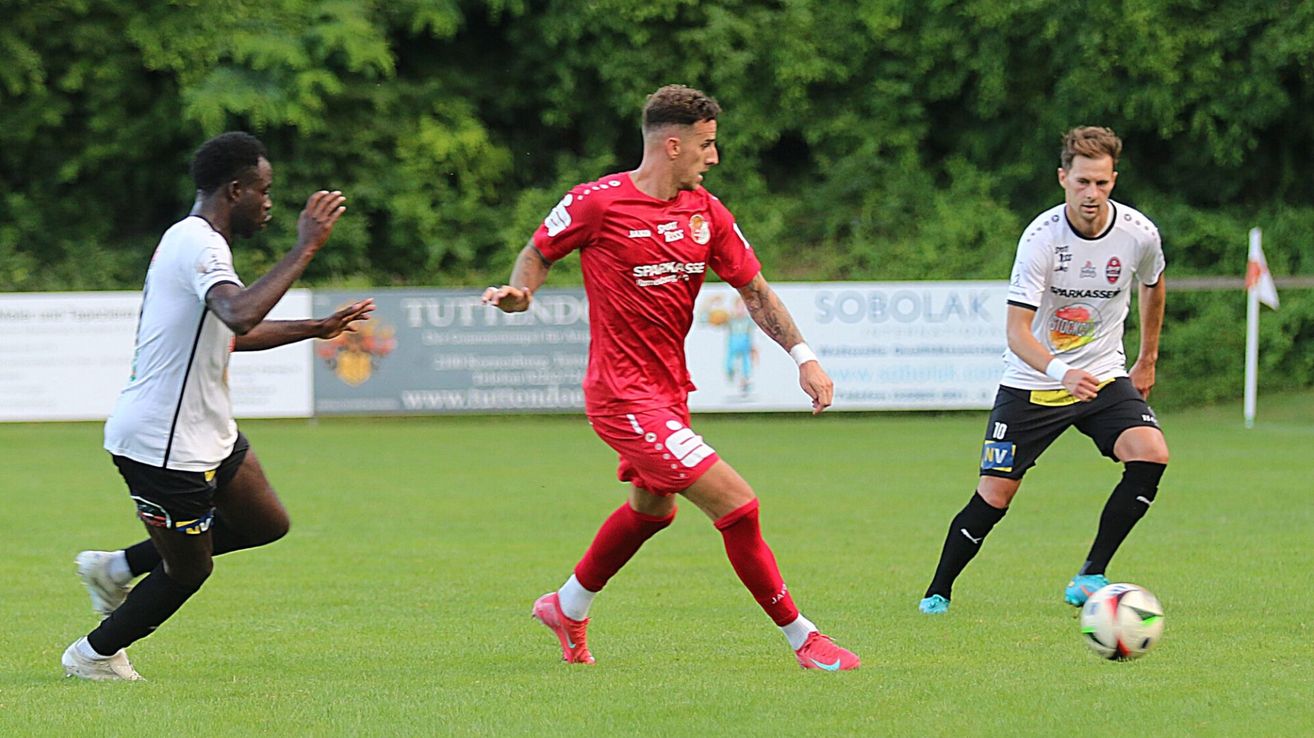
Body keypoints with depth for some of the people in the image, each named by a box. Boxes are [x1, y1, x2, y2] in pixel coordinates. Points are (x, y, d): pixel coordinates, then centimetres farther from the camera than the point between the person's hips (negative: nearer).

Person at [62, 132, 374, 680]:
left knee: (266, 523, 14)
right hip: (163, 444, -10)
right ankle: (95, 655, 25)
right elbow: (241, 315, -41)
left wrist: (317, 328, 28)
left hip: (204, 431, 10)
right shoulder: (199, 245, -20)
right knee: (188, 570, 4)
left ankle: (118, 568, 22)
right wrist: (304, 249, -35)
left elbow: (230, 331, 29)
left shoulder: (190, 240, 14)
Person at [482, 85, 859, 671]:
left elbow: (754, 289, 9)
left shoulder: (705, 212, 4)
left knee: (651, 508, 29)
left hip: (668, 389, 9)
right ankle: (801, 639, -5)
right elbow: (539, 251, 3)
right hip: (624, 396, -9)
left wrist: (803, 356, -1)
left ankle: (567, 608, 50)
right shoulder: (598, 204, -14)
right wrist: (519, 292, -17)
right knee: (736, 505, -14)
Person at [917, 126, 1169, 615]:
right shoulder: (1041, 237, -21)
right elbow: (1017, 331, -26)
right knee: (993, 498, -6)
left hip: (1104, 377, 3)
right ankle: (938, 592, 16)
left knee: (1151, 454, -22)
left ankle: (1091, 576, -11)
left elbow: (1152, 286, 16)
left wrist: (1147, 359, 22)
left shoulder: (1138, 234, -10)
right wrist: (1060, 372, -43)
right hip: (1031, 384, -3)